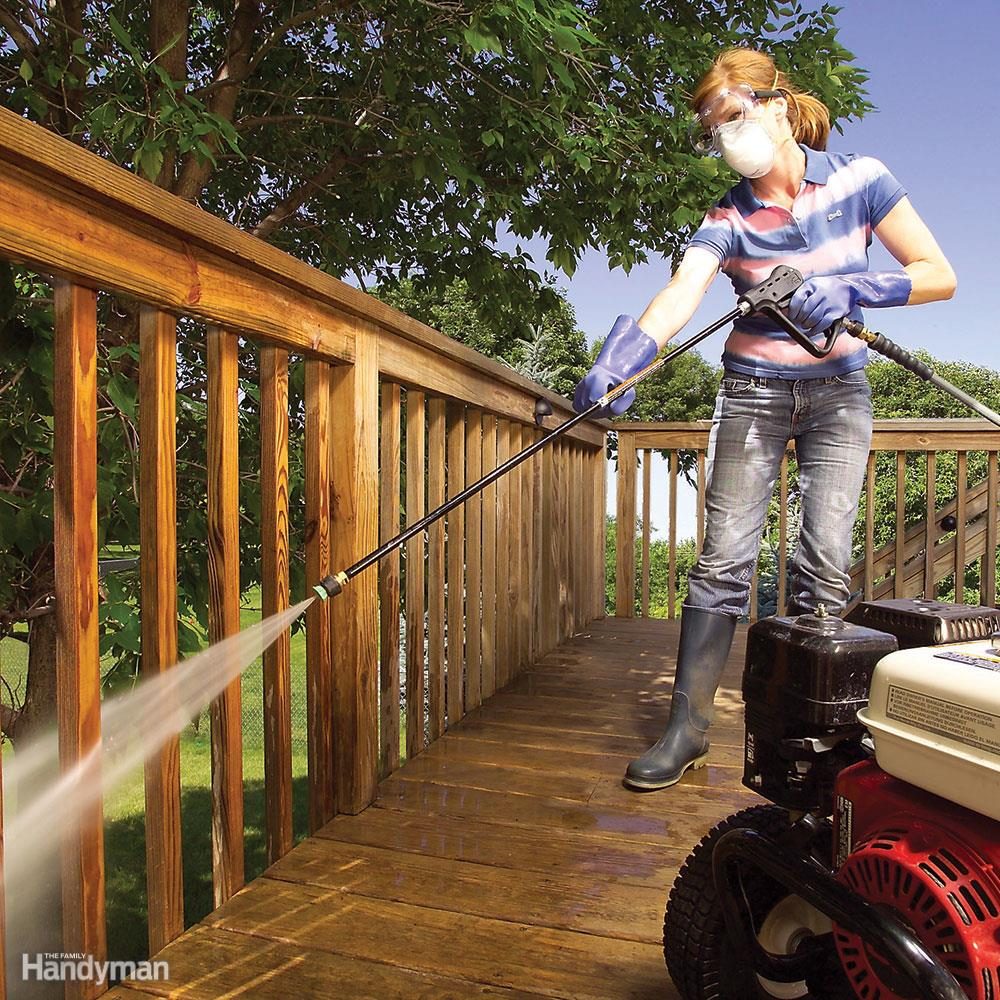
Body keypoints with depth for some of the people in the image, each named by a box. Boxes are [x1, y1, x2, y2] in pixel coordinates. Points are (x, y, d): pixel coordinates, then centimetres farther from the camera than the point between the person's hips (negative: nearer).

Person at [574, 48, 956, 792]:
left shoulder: (857, 179, -3)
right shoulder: (727, 222, -4)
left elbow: (939, 275, -5)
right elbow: (675, 301, -24)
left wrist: (848, 288, -22)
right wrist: (616, 363, -43)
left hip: (839, 393, 1)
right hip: (754, 394, 0)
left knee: (826, 558, -10)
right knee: (724, 557, -8)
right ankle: (689, 726, -1)